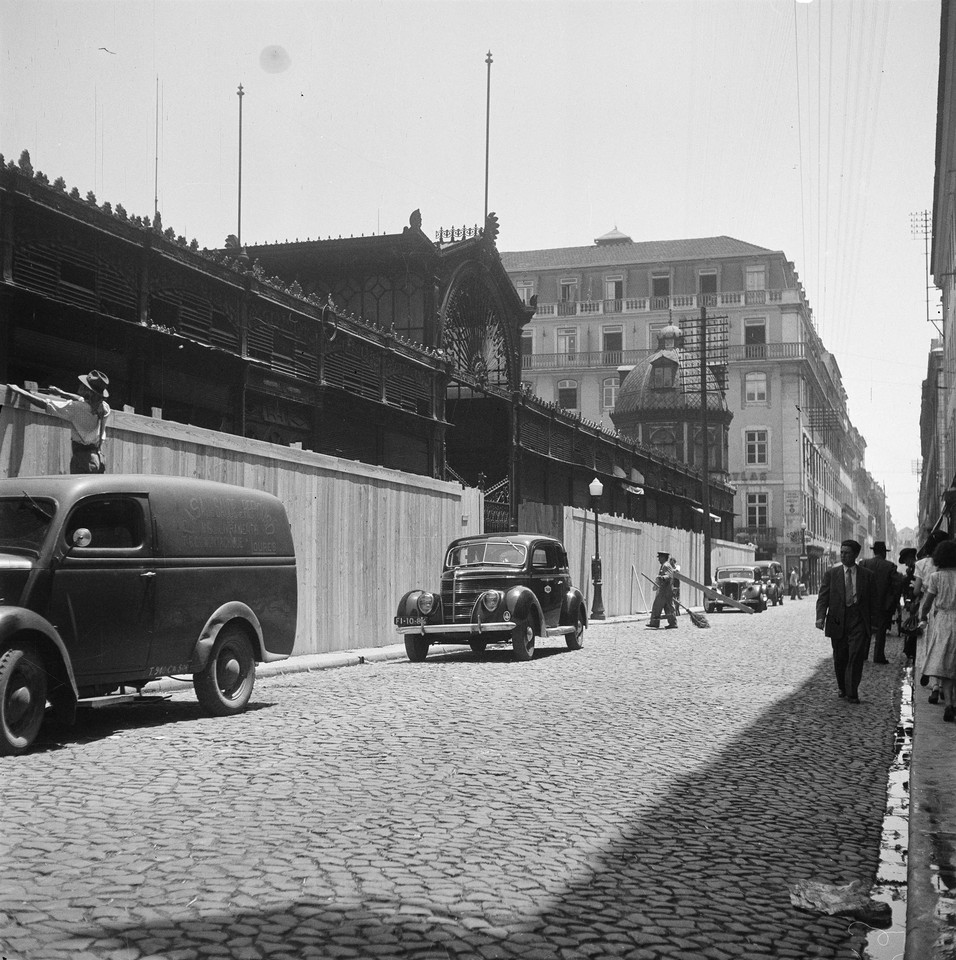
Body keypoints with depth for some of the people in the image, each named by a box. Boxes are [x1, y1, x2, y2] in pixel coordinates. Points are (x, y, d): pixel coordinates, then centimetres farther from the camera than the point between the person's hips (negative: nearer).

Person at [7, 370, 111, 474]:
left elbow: (43, 403, -9)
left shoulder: (75, 408, -14)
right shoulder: (105, 408, 3)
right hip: (100, 458, 6)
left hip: (82, 457, -6)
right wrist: (62, 393, 33)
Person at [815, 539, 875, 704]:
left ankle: (852, 694, -8)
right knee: (840, 659, 8)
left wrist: (872, 621, 8)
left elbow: (871, 600, 10)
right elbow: (823, 597, 1)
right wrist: (820, 616, -12)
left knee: (856, 657, -11)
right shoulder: (831, 573, 7)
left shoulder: (866, 575, 7)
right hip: (837, 621, 1)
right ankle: (842, 689, 26)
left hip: (858, 621, -1)